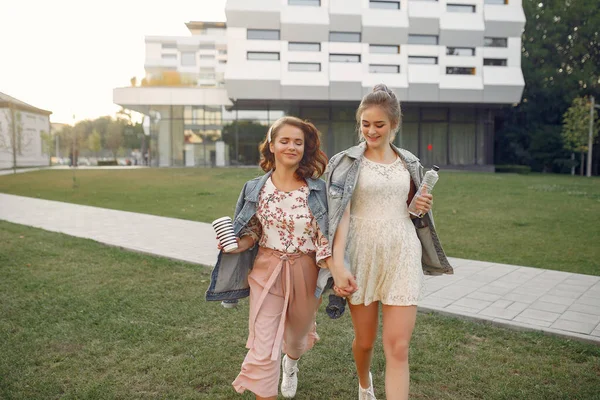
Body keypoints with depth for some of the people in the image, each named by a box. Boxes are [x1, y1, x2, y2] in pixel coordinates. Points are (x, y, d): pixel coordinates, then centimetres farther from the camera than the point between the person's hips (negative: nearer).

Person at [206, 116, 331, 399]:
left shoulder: (317, 189, -8)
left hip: (305, 273, 1)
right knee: (263, 351, -2)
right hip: (267, 272, 0)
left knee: (297, 337, 24)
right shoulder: (255, 189, -4)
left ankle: (291, 364, 62)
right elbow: (251, 234, 6)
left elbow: (324, 240, -8)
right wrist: (233, 244, -14)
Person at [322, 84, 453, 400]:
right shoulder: (347, 162, -3)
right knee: (365, 339, 14)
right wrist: (338, 264, -22)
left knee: (398, 348, -3)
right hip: (362, 255, -2)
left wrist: (422, 207, -3)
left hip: (402, 256, 2)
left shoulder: (409, 163, 9)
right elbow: (340, 214, -12)